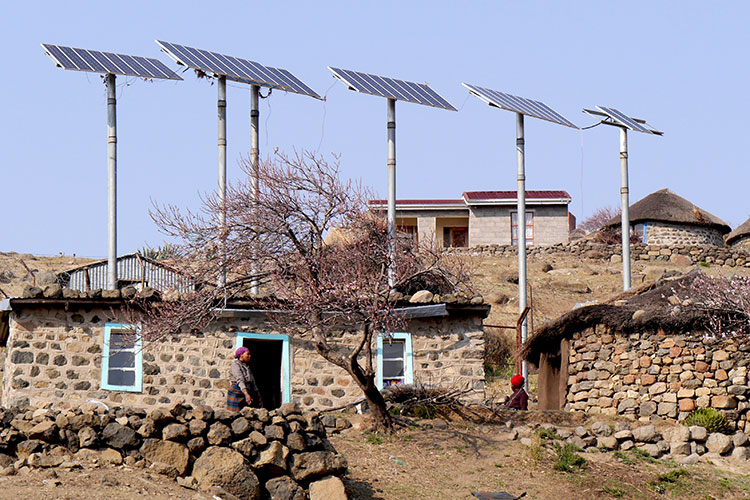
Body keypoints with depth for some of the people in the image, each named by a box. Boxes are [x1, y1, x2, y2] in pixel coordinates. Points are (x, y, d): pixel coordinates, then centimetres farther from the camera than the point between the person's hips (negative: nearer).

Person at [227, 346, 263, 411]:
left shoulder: (247, 367, 18)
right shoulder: (235, 365, -7)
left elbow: (253, 383, 21)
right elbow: (240, 380, -21)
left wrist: (259, 397, 15)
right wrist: (246, 394, -34)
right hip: (236, 393, -7)